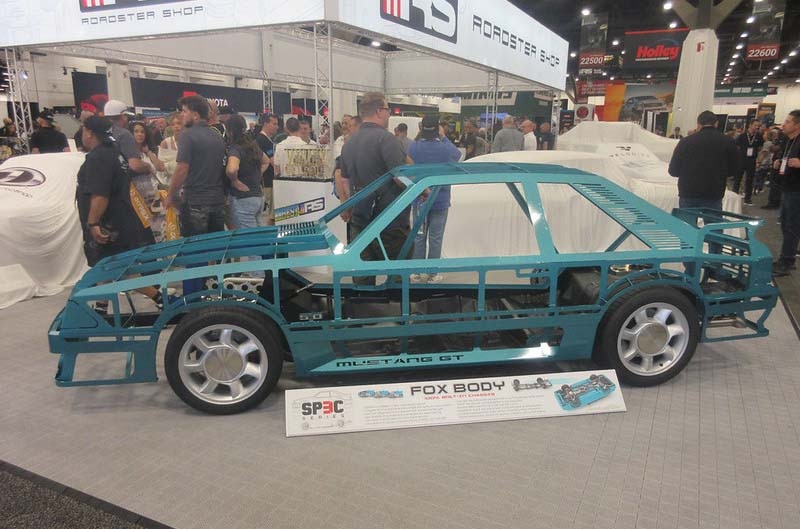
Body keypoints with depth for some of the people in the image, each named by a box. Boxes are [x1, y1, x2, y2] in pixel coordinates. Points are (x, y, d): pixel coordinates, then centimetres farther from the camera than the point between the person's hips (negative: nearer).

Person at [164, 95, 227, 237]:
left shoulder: (187, 135, -10)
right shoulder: (218, 136, 10)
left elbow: (182, 169, -15)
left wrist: (170, 196, -5)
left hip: (195, 201, -6)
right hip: (218, 200, 6)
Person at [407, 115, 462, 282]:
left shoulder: (413, 147, -12)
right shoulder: (445, 148, -14)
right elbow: (458, 154, 8)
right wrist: (444, 137, 14)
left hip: (419, 200, 2)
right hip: (440, 200, -1)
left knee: (419, 236, 11)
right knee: (435, 238, 6)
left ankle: (416, 272, 17)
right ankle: (432, 274, 11)